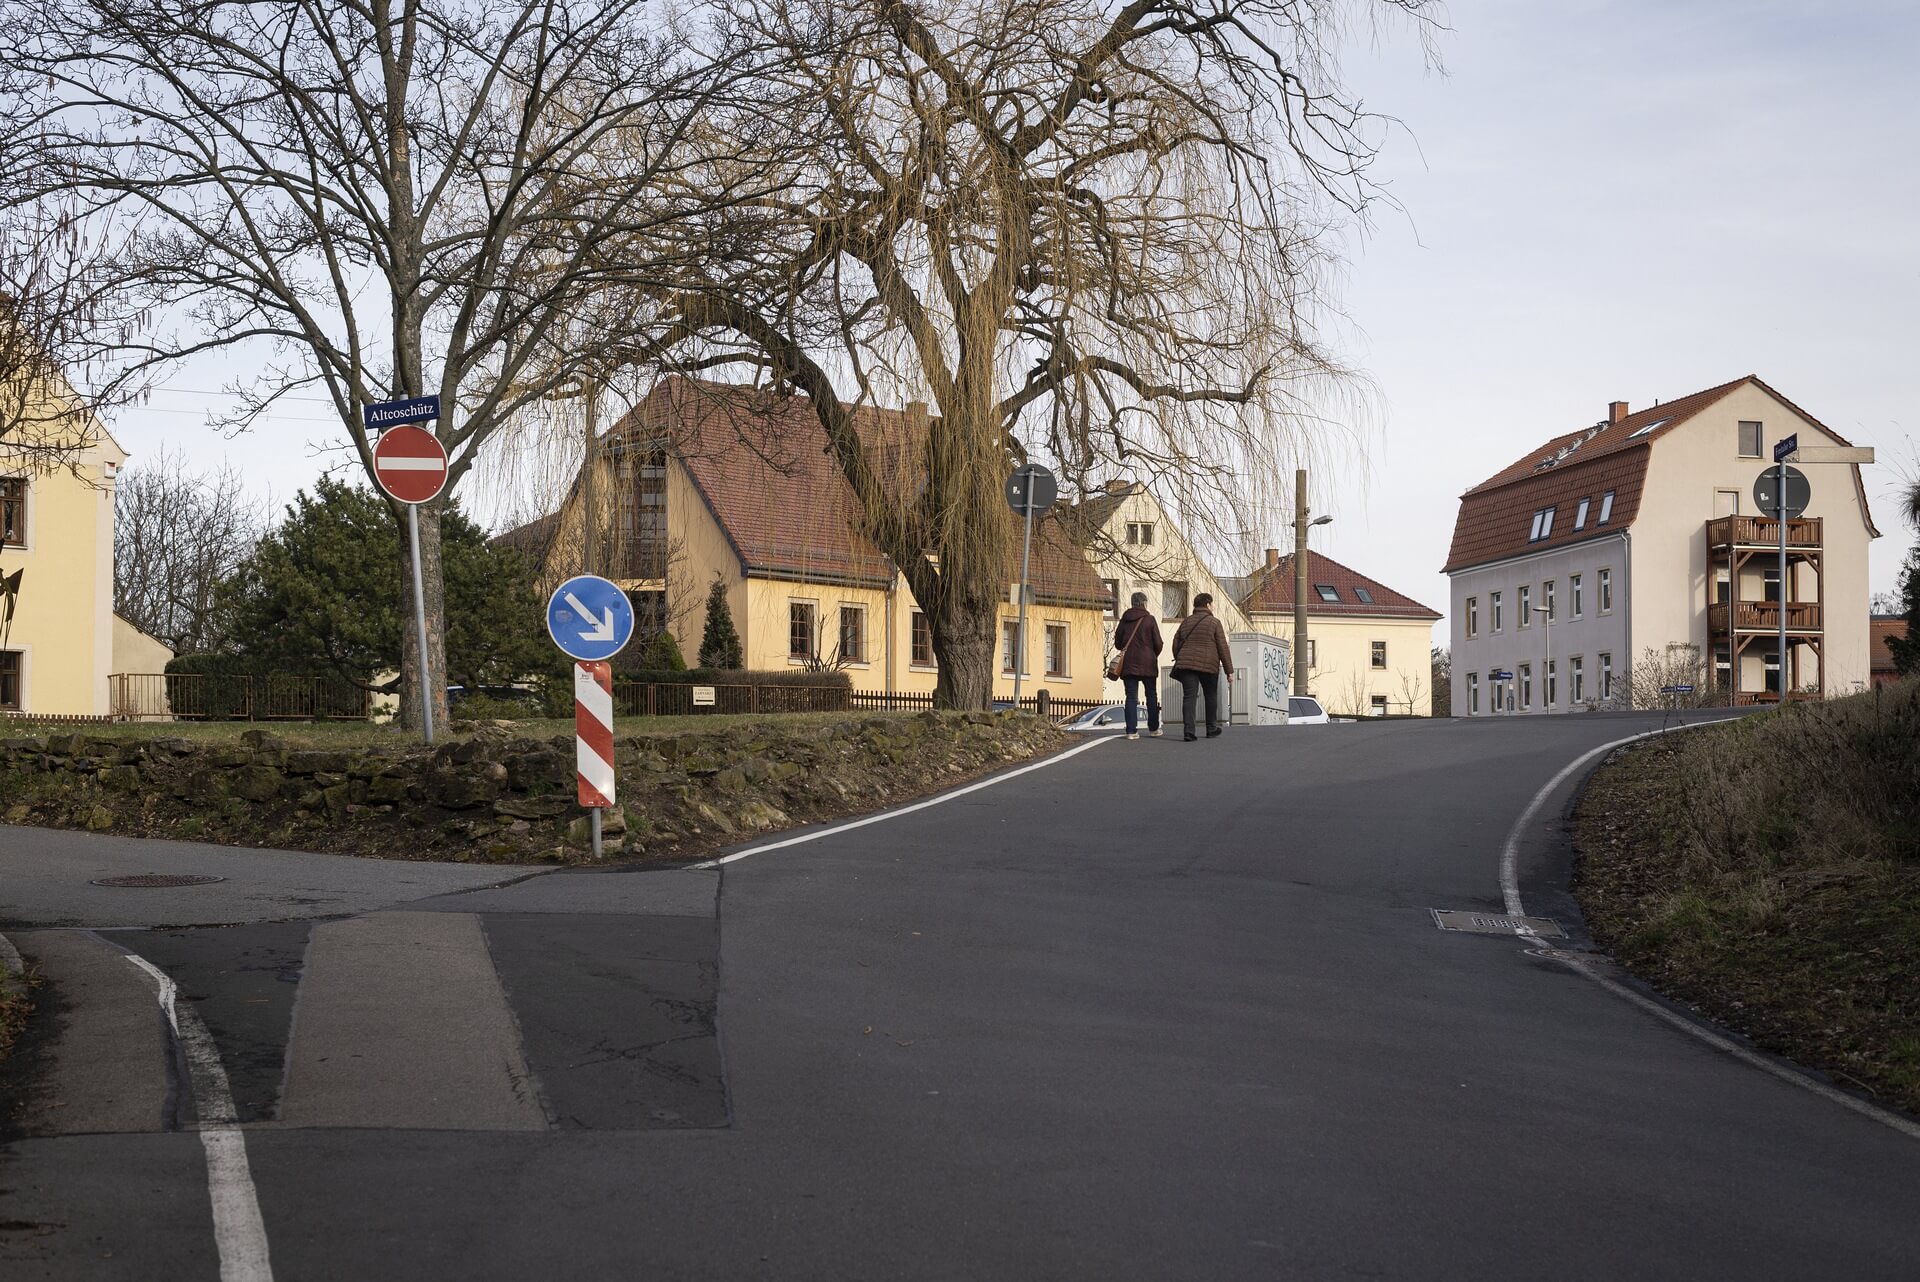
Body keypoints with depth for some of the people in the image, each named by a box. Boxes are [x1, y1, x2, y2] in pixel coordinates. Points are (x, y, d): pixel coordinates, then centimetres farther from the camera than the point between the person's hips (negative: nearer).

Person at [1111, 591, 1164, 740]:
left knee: (1131, 696, 2)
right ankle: (1153, 729, 14)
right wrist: (1154, 654, 16)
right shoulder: (1150, 619, -5)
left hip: (1128, 664, 2)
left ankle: (1131, 730, -6)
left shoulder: (1124, 620, 4)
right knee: (1152, 695, 11)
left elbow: (1117, 643, 9)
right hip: (1147, 663, -2)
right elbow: (1158, 644, -5)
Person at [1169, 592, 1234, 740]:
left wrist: (1179, 661, 24)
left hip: (1187, 664, 3)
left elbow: (1176, 643, 13)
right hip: (1208, 665, -3)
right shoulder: (1214, 623, -1)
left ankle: (1189, 731, -14)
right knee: (1211, 696, 15)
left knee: (1189, 697, -2)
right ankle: (1211, 729, 26)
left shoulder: (1186, 621, 13)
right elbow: (1223, 648, -3)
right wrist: (1229, 671, 0)